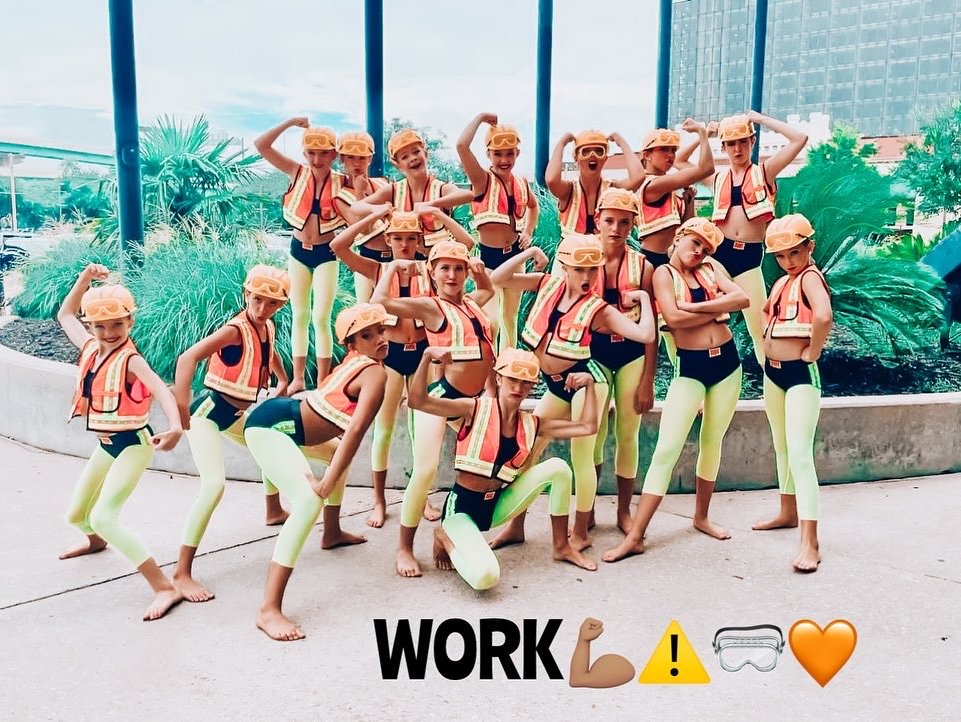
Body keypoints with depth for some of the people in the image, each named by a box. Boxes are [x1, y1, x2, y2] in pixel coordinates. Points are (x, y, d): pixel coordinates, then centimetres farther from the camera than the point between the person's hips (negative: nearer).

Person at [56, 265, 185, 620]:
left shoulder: (130, 359, -21)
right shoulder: (90, 348, 0)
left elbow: (161, 389, -40)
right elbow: (65, 314, 18)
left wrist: (175, 426, -58)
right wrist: (86, 277, 6)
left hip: (132, 444, -8)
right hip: (105, 445, 8)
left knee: (103, 517, -21)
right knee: (75, 515, 22)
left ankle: (165, 587, -21)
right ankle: (96, 541, 59)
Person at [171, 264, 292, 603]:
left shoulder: (269, 327, 2)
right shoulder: (235, 330, -24)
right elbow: (188, 358, -39)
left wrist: (284, 384, 34)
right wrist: (181, 411, -46)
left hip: (239, 413, 9)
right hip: (209, 411, -9)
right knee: (214, 486, -23)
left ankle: (274, 511, 54)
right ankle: (182, 572, -16)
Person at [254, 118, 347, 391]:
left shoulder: (341, 182, -8)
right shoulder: (297, 173, -5)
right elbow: (261, 145, -11)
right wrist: (292, 122, -14)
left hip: (326, 253, -2)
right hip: (298, 251, 2)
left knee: (321, 318, -3)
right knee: (299, 316, 8)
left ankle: (323, 382, 4)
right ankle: (298, 378, 15)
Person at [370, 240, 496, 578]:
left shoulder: (472, 302, 13)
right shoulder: (429, 306, -7)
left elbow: (489, 289, 38)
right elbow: (380, 302, -21)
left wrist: (480, 270, 18)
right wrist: (394, 266, -8)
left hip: (476, 398, 8)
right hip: (440, 394, -8)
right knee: (425, 469, -15)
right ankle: (404, 548, -1)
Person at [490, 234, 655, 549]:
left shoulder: (598, 310, -13)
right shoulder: (547, 284, 1)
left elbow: (646, 335, -22)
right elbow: (497, 279, -1)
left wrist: (644, 297, -12)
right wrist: (530, 252, -4)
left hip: (585, 380, -6)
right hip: (555, 386, 6)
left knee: (581, 456, -1)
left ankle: (580, 533, 15)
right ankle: (515, 526, 22)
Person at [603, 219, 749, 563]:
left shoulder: (710, 268, 9)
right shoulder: (664, 273, -3)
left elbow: (742, 298, -6)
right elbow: (674, 318, -20)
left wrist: (695, 306, -15)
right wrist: (717, 308, -7)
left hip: (727, 359, 5)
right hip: (690, 366, -5)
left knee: (712, 443, 15)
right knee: (666, 449, -9)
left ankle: (701, 516, 33)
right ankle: (635, 536, -7)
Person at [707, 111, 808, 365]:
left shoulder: (764, 172, 3)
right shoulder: (718, 178, 10)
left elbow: (800, 139, -7)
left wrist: (761, 119, -2)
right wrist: (704, 134, 12)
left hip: (749, 255, -2)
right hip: (719, 251, 3)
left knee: (760, 327, -3)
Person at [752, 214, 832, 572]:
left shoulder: (809, 277, -14)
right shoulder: (781, 282, 11)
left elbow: (823, 316, -34)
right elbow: (768, 314, 31)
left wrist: (812, 352, -20)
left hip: (800, 373, -9)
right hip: (772, 371, 9)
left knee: (799, 452, -14)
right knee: (781, 447, 20)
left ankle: (809, 543, -14)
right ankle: (788, 512, 37)